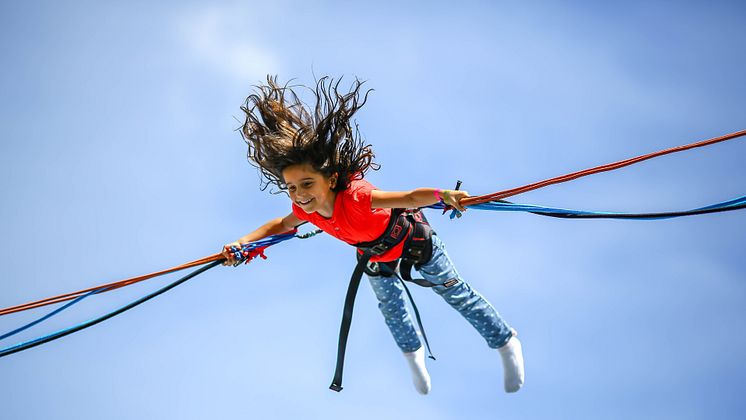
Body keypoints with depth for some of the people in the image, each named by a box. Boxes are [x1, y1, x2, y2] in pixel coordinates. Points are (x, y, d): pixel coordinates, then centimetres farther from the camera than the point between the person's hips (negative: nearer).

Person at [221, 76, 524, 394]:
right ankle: (413, 354, 59)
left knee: (456, 293, 10)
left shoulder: (355, 197, -48)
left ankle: (507, 343, 32)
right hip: (374, 256, 6)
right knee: (390, 307, 28)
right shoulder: (305, 209, -29)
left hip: (411, 239, -6)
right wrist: (243, 242, -19)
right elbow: (282, 225, -6)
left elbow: (411, 197, -58)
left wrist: (443, 195, -76)